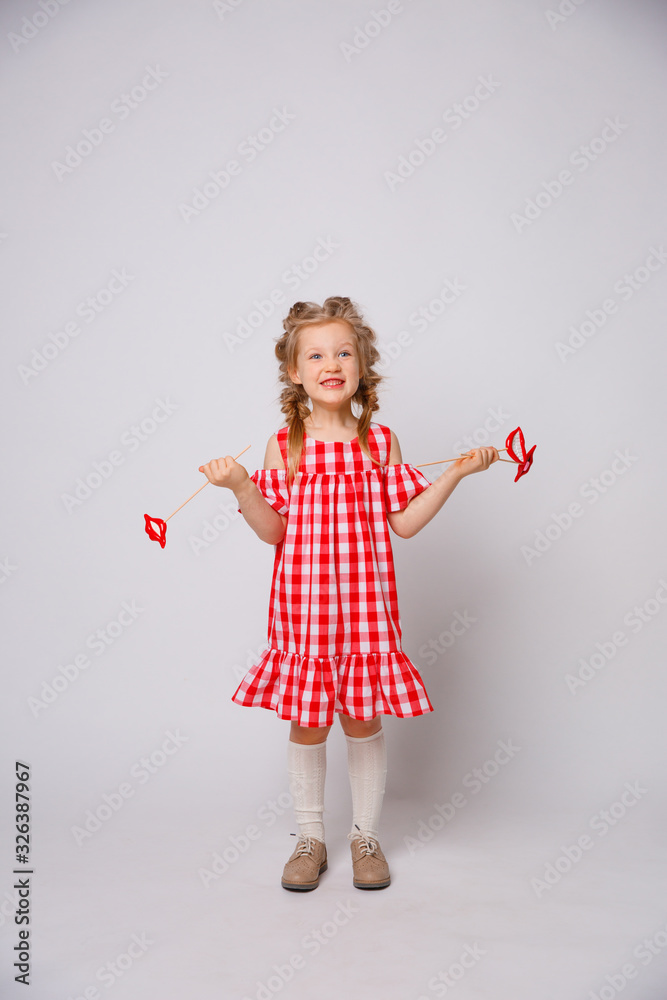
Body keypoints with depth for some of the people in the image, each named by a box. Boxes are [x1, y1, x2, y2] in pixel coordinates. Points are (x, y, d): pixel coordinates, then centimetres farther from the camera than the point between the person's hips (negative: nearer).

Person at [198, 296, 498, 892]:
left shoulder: (380, 441, 2)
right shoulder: (285, 445, 0)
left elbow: (405, 522, 1)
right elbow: (273, 531, -3)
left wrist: (457, 473, -3)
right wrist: (240, 487, -18)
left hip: (364, 604, 0)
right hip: (304, 606, 0)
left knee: (364, 721, 11)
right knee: (307, 725, 10)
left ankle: (366, 836, 32)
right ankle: (310, 838, 31)